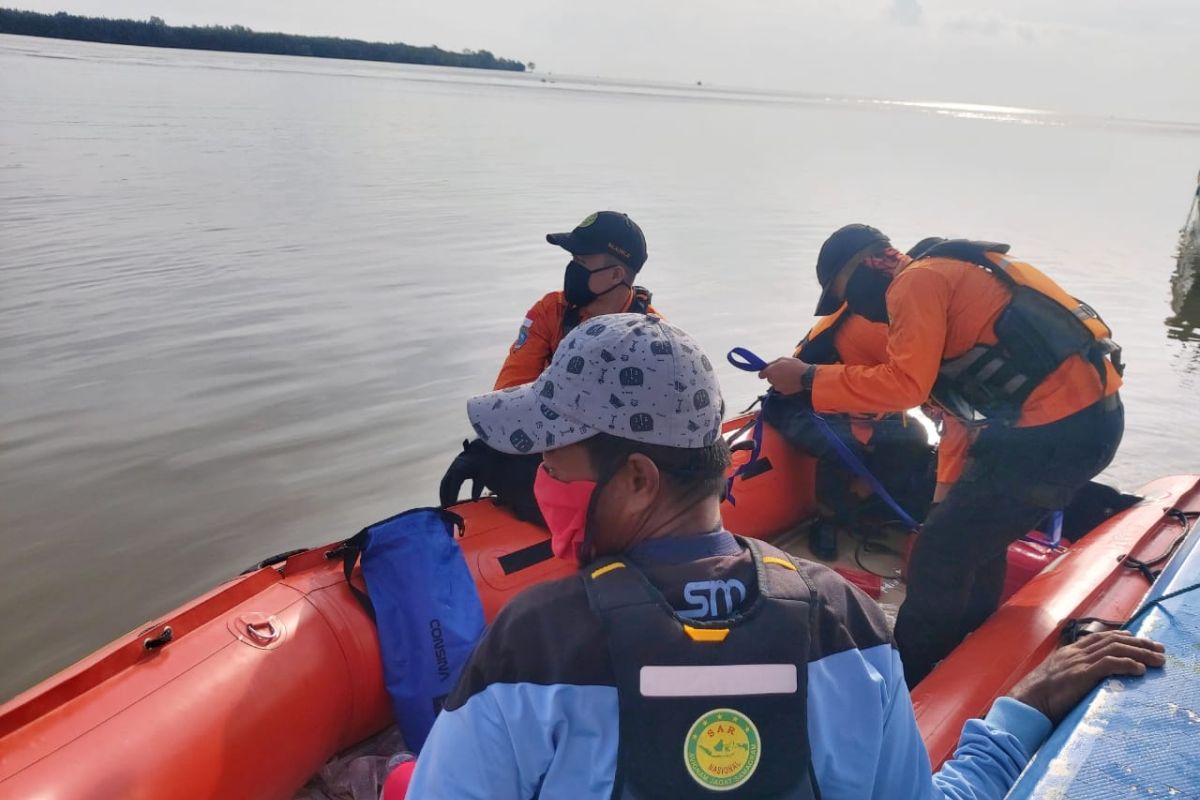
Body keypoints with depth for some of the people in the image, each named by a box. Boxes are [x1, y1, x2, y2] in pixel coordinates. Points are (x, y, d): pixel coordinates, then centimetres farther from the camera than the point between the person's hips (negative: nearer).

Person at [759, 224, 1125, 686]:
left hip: (1054, 431, -10)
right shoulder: (949, 276, 22)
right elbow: (968, 410, 23)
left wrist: (808, 381, -12)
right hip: (1092, 416, 10)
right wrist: (948, 496, 22)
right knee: (973, 540, 22)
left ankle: (905, 683, 13)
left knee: (940, 557, -1)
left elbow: (906, 384, -21)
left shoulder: (918, 281, -6)